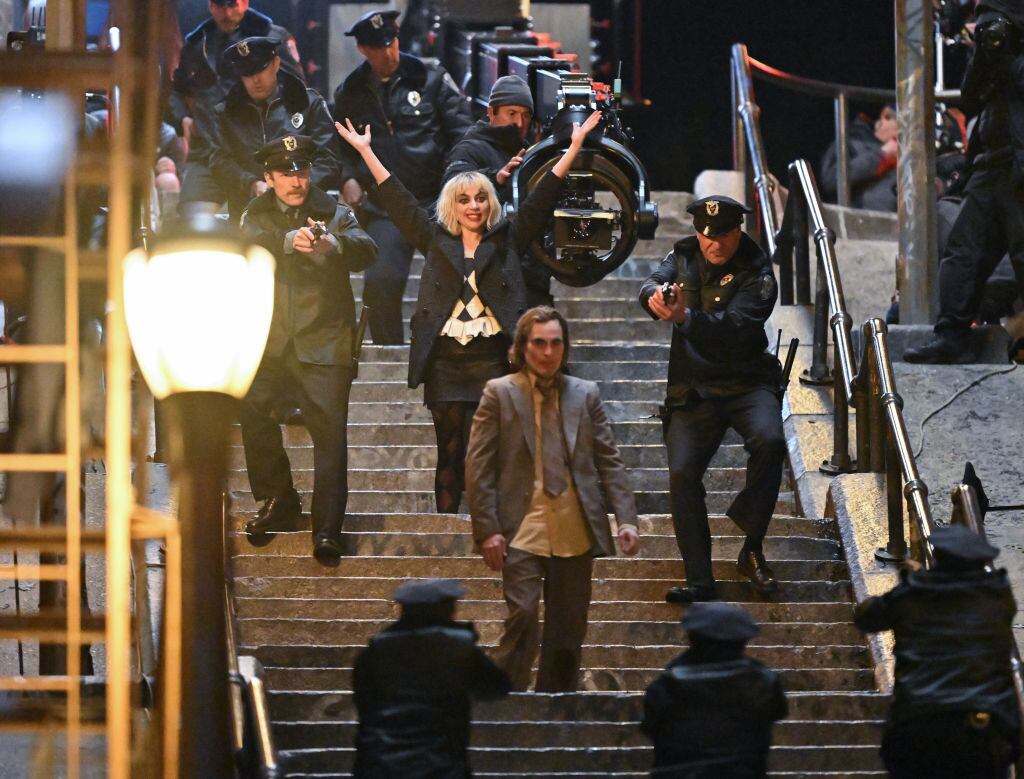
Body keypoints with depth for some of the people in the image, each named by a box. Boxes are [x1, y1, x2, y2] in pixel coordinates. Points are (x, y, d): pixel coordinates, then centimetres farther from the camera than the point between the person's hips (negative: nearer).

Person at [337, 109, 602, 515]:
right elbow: (399, 201, 12)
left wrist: (574, 146, 0)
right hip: (445, 362, 1)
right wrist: (365, 151, 10)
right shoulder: (436, 241, 12)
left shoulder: (507, 240, 10)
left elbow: (542, 199, 6)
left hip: (492, 360, -1)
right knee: (450, 451, 2)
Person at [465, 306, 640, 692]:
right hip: (522, 530, -3)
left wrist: (626, 519, -1)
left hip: (575, 532, 3)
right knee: (522, 619, -14)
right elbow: (478, 467, 0)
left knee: (568, 630, 7)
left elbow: (609, 461, 10)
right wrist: (487, 529, -8)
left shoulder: (585, 394, 11)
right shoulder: (499, 393, 3)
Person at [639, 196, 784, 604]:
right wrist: (654, 296, -35)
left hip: (746, 382, -3)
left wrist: (685, 318, -39)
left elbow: (734, 328, -23)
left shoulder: (756, 275, -8)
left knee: (769, 442, -31)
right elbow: (653, 283, -10)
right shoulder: (684, 256, 9)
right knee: (682, 473, -12)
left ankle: (752, 548, -17)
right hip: (693, 389, 4)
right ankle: (699, 579, -5)